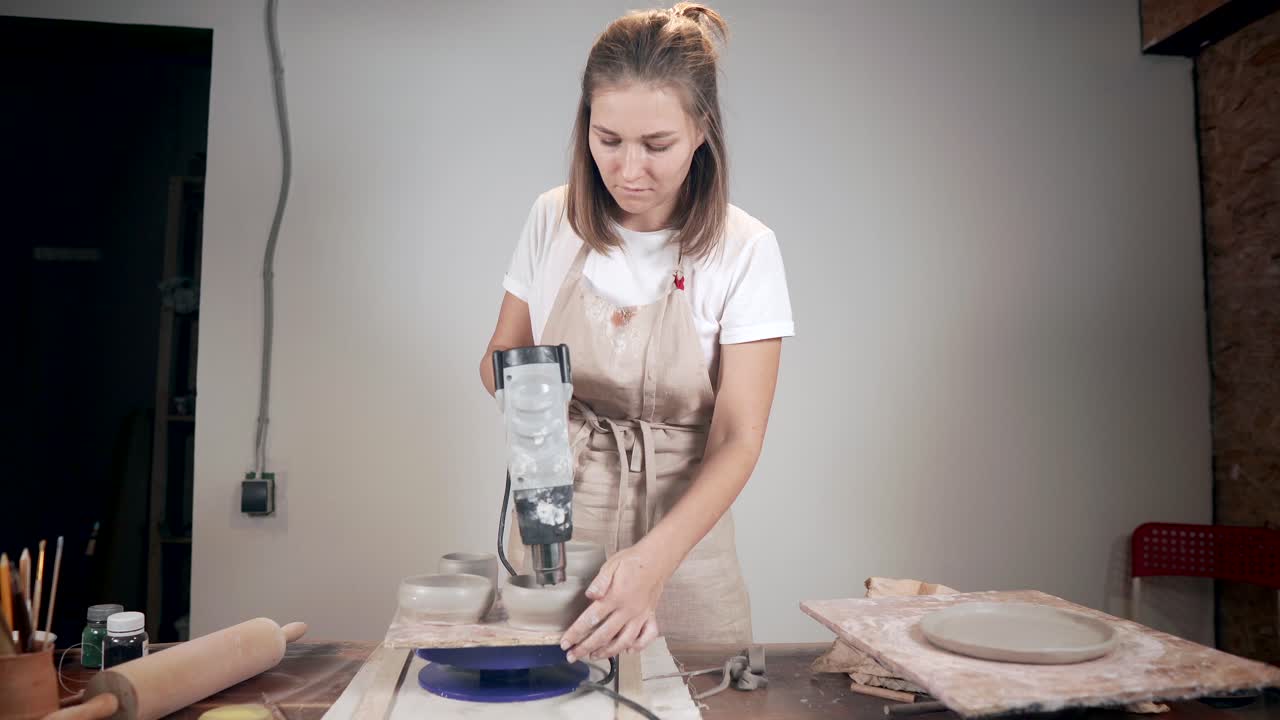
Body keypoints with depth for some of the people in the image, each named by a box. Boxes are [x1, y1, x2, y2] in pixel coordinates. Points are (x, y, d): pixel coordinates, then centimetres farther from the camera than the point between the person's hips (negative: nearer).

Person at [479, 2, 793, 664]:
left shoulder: (744, 250, -11)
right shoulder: (554, 219, -2)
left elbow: (739, 437, -15)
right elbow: (501, 354, 10)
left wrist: (654, 559, -30)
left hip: (679, 540, -1)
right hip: (552, 531, 2)